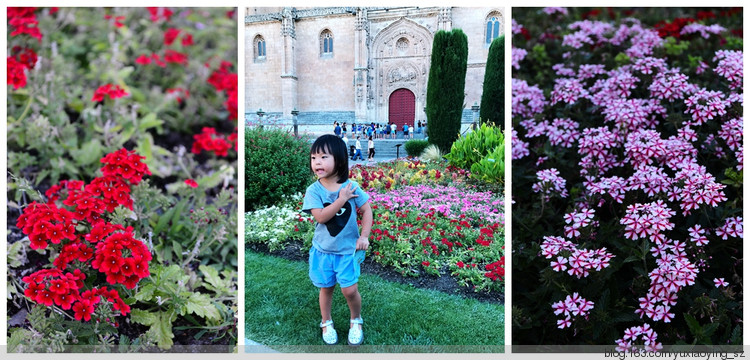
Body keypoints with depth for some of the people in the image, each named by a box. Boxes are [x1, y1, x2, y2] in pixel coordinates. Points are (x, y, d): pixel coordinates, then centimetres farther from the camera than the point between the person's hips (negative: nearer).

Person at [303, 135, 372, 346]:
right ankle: (326, 323, 36)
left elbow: (366, 210, -4)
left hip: (347, 249, 0)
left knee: (350, 290, -2)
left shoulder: (351, 187, -10)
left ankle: (355, 320, 26)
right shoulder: (313, 191, -13)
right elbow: (320, 217, -23)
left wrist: (364, 236, -13)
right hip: (323, 250, 1)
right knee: (326, 288, 14)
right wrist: (342, 199, -26)